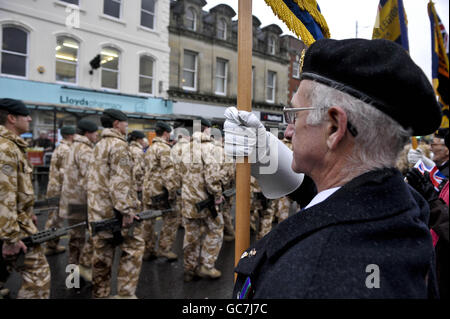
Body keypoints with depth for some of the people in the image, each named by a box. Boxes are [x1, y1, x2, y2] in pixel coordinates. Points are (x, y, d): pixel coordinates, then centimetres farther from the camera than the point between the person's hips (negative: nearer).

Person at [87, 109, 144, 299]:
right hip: (115, 210, -9)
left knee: (102, 252, 14)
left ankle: (100, 293, 23)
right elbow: (120, 181, -21)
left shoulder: (99, 145, 16)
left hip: (98, 210, 9)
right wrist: (126, 210, -22)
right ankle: (126, 293, 4)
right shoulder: (119, 145, -12)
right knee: (133, 248, 2)